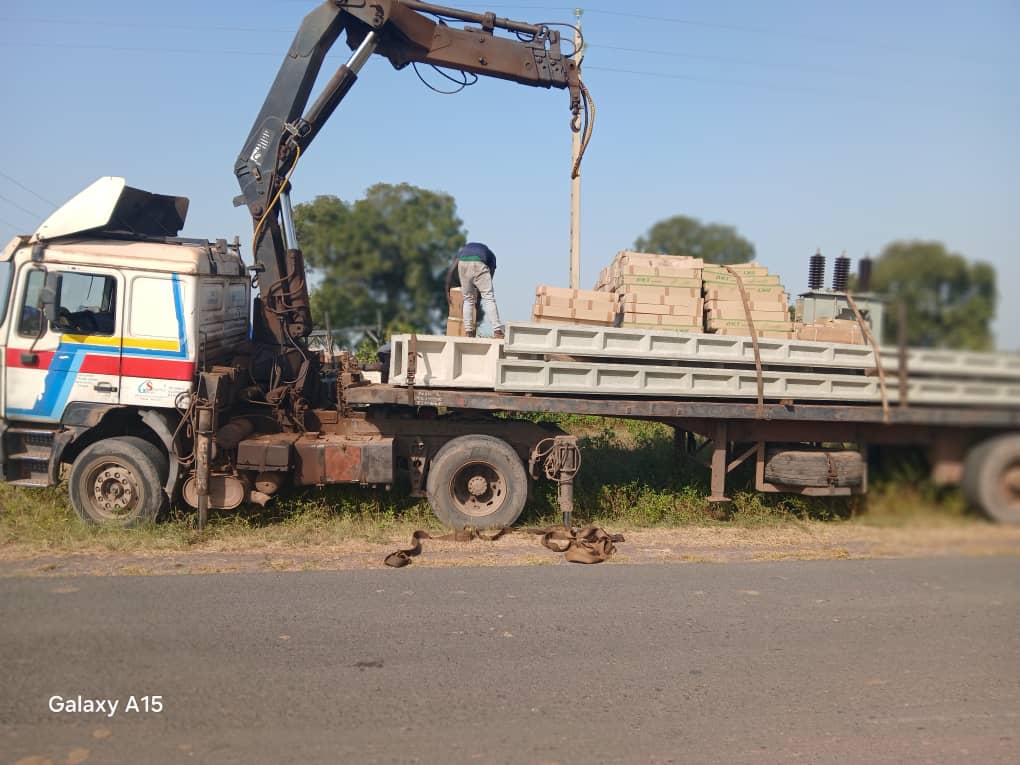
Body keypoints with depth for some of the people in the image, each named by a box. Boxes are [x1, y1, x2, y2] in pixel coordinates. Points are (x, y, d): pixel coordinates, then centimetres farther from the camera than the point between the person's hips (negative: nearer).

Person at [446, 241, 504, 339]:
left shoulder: (464, 249, 41)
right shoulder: (490, 255, 38)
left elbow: (450, 270, 26)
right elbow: (489, 279, 30)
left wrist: (447, 290, 29)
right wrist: (479, 296, 38)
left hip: (463, 264, 2)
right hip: (479, 264, -2)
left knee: (467, 299, 18)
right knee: (489, 298, 3)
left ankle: (468, 331, 13)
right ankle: (497, 332, -7)